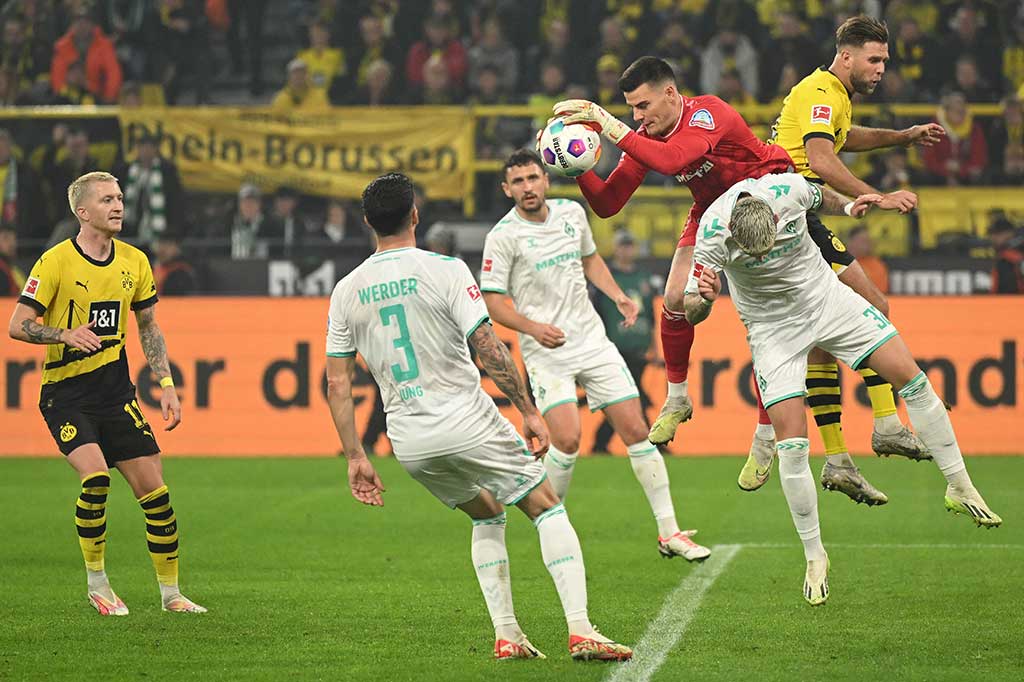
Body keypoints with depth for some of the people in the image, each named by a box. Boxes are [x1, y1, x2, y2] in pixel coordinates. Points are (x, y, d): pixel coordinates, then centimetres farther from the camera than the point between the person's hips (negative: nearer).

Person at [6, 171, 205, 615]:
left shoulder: (135, 262, 6)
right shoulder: (56, 261, -10)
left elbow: (149, 327, 17)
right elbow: (17, 325, -9)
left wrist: (166, 385, 8)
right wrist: (66, 334, -26)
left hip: (116, 391, 5)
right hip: (65, 394, -5)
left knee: (154, 488, -1)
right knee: (94, 476, -24)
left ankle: (171, 592, 13)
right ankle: (96, 584, -6)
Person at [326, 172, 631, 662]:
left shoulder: (347, 292, 5)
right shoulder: (444, 270, -9)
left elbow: (337, 386, 5)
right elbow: (489, 350, -13)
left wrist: (354, 458, 11)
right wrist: (528, 411, -4)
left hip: (409, 440, 5)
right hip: (466, 422, -5)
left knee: (486, 516, 26)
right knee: (547, 508, 8)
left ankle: (506, 635, 17)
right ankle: (580, 630, -5)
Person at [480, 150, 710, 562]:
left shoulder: (572, 213, 7)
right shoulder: (504, 236, -9)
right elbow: (493, 302, -9)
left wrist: (618, 296, 9)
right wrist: (533, 327, -25)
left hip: (592, 339, 5)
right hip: (546, 353, -5)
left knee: (636, 431, 1)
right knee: (567, 440, -20)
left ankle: (669, 532, 7)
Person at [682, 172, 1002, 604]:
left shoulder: (788, 189, -22)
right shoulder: (712, 234, -29)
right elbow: (690, 313, -24)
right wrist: (702, 299, -44)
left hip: (825, 295, 3)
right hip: (773, 327, -3)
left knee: (910, 376, -7)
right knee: (791, 442, -11)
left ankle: (960, 488, 9)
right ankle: (814, 558, 4)